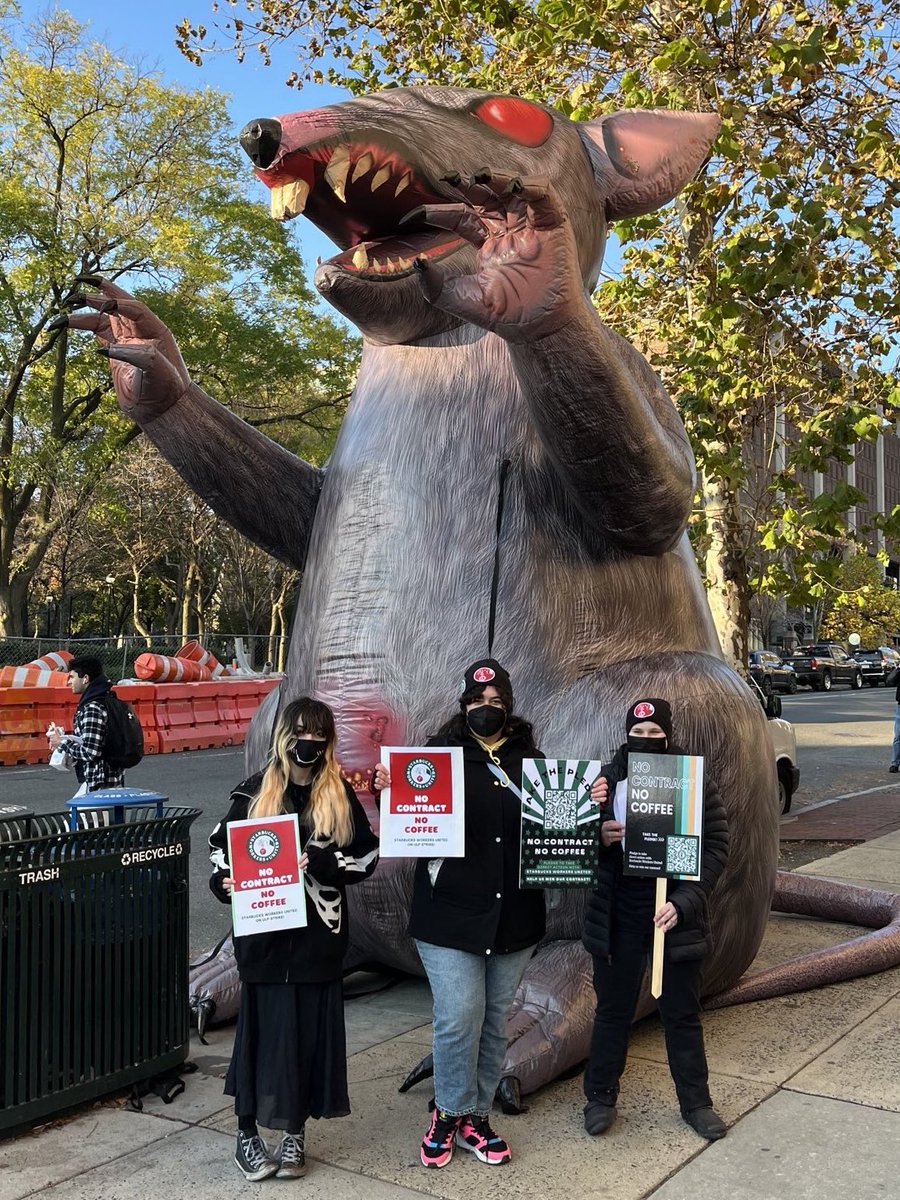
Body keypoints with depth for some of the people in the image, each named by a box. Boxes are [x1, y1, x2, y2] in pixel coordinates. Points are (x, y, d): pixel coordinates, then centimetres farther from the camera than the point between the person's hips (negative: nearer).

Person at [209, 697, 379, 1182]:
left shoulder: (340, 794, 3)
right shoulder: (254, 791, 0)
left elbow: (366, 855, 3)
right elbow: (220, 844, 7)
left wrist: (323, 863, -14)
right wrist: (223, 881, -11)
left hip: (319, 933, 2)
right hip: (265, 931, -1)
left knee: (312, 1031, 7)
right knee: (263, 1029, 3)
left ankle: (295, 1133, 24)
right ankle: (247, 1132, 20)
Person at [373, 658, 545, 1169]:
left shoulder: (530, 760, 6)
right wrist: (388, 790, -25)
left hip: (514, 916, 3)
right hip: (450, 914, -3)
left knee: (496, 1019, 13)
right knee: (459, 1018, -5)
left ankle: (477, 1116, 30)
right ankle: (451, 1114, 19)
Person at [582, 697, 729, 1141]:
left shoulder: (695, 782, -6)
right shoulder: (606, 780, -1)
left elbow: (715, 846, -7)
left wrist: (683, 902, -17)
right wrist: (598, 835, -19)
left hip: (675, 919, -1)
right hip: (617, 920, 1)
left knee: (682, 1014, 14)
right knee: (612, 1011, 14)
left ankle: (696, 1101, 31)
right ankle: (600, 1096, 31)